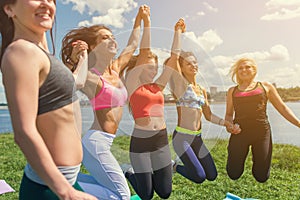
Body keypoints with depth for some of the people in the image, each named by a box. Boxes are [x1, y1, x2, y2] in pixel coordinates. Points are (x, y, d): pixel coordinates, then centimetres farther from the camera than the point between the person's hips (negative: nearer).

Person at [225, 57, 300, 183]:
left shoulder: (265, 86, 9)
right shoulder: (232, 91, 12)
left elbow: (282, 108, 10)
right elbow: (229, 115, 15)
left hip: (262, 132, 0)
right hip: (239, 132, 1)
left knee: (261, 177, 3)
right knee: (234, 175, 0)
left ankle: (256, 158, 35)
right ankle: (239, 156, 32)